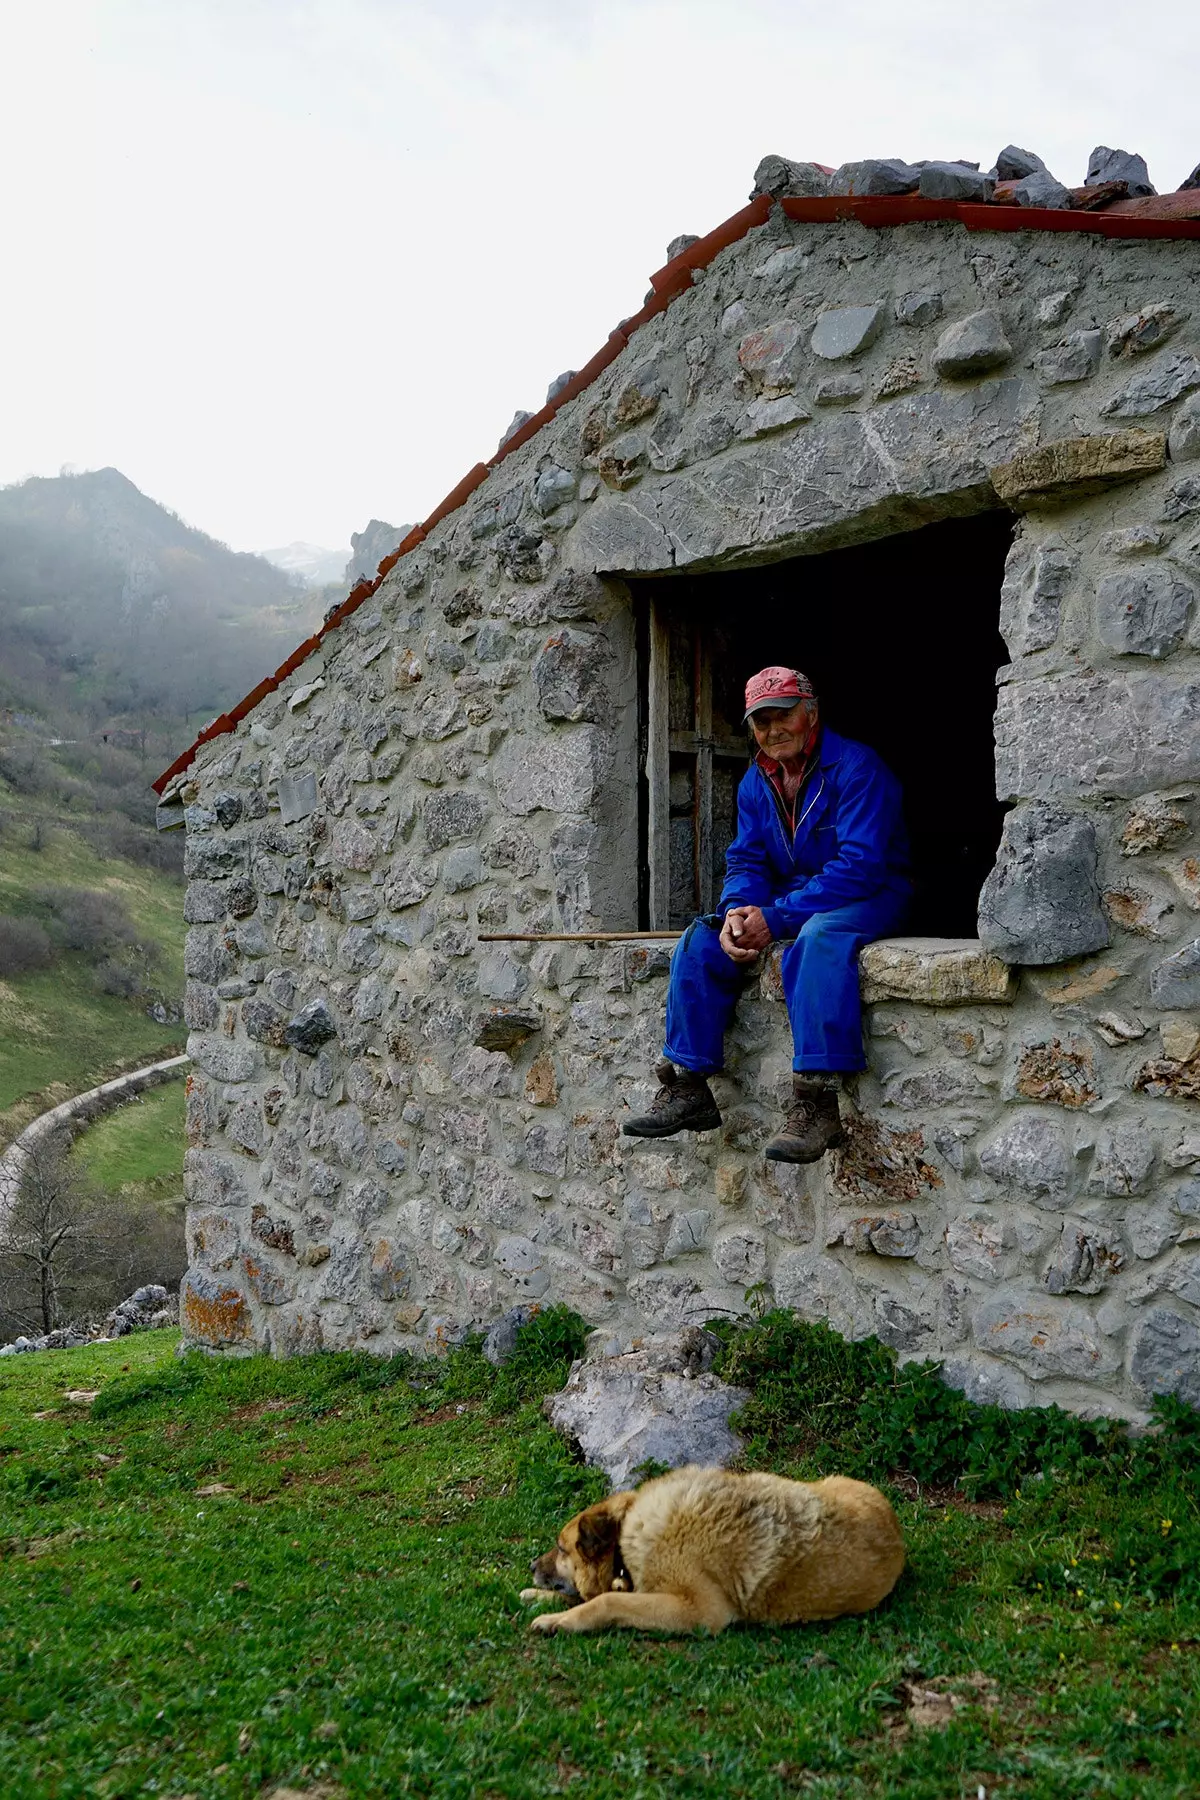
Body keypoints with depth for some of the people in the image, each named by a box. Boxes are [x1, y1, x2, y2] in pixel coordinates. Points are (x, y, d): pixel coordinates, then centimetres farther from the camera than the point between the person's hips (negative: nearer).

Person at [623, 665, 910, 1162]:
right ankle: (687, 1088, -11)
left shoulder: (856, 767, -16)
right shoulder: (756, 782, 7)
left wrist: (774, 918, -29)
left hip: (869, 897, -7)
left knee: (818, 939, -39)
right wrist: (736, 913, -19)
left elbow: (860, 865, -25)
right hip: (787, 898, 7)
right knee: (701, 942, -12)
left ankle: (816, 1103, -43)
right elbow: (746, 860, 6)